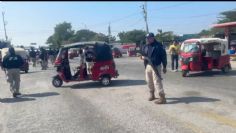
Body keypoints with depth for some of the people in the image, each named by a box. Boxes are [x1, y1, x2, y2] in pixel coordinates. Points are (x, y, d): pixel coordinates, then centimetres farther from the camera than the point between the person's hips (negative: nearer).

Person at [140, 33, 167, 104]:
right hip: (147, 66, 7)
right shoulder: (145, 46, 10)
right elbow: (142, 54, 22)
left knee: (157, 82, -10)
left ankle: (162, 98, -6)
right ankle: (152, 95, 32)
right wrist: (142, 57, -4)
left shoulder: (158, 45, -8)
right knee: (149, 81, 14)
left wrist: (164, 67, -6)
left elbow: (163, 56, -6)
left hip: (156, 66, -6)